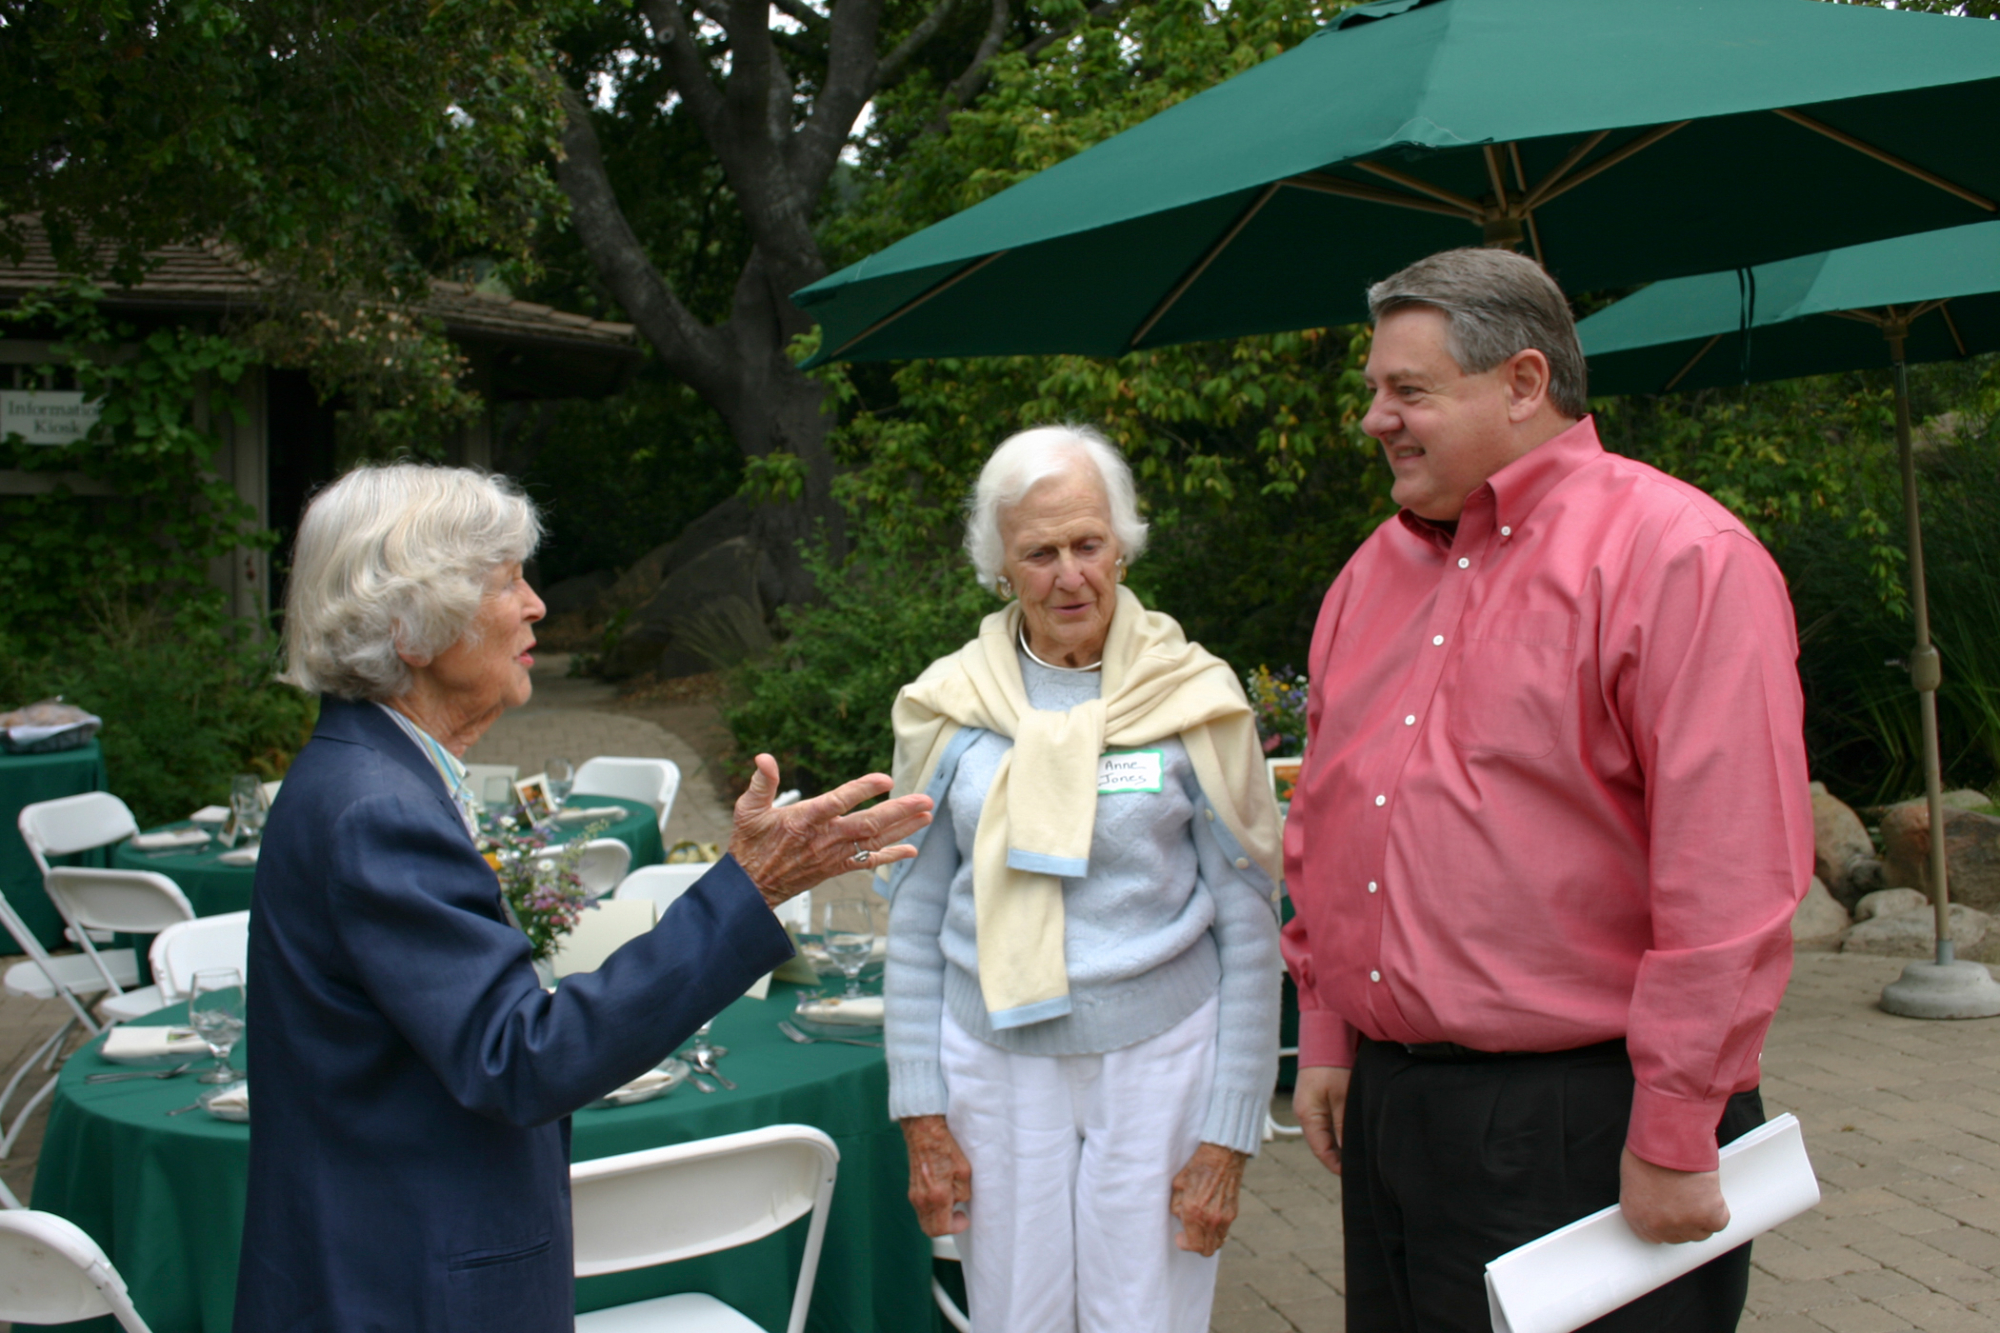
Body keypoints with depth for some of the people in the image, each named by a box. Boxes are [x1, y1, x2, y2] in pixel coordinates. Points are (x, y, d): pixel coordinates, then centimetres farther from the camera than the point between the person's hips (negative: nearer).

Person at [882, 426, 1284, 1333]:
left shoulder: (1194, 699, -4)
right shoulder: (951, 707, 1)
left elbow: (1248, 927, -2)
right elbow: (915, 924, 6)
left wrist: (1228, 1135, -5)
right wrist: (921, 1114, 2)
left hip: (1157, 1057, -2)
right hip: (995, 1059, 2)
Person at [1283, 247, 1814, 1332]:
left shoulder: (1680, 556, -12)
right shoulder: (1373, 574, 11)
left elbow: (1728, 875, -17)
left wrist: (1675, 1140, -16)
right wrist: (1326, 1039, 15)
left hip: (1582, 1124, -7)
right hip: (1385, 1104, 7)